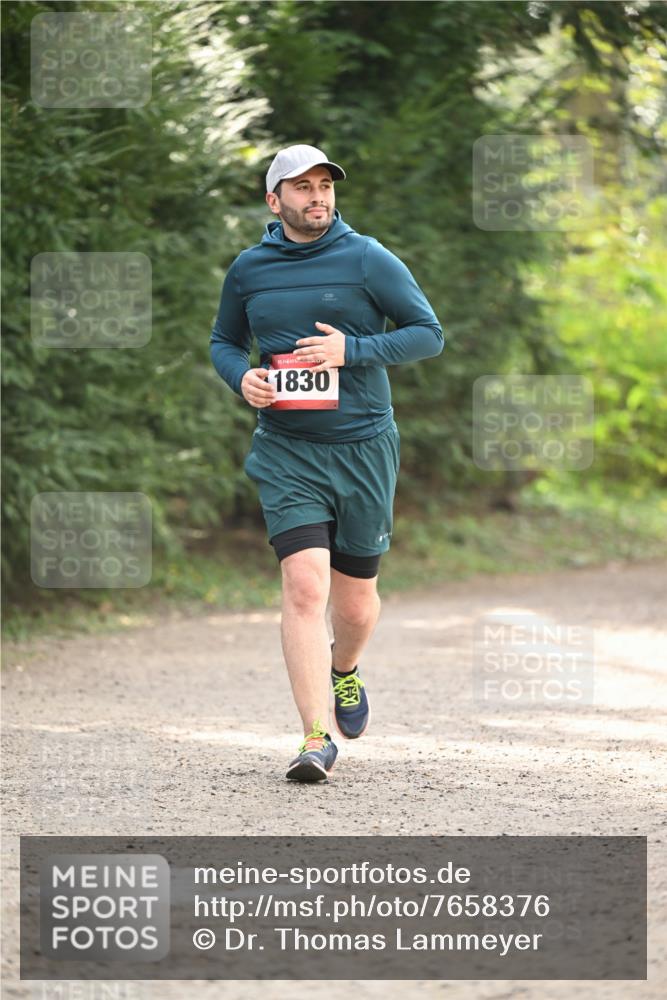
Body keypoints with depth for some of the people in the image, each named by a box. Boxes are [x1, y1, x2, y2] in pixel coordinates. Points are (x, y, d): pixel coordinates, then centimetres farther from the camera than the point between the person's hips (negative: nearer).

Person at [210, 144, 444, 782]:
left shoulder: (368, 260, -2)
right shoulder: (248, 269, 6)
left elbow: (430, 335, -1)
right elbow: (223, 341, 21)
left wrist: (350, 350, -15)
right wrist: (241, 377, -3)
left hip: (363, 448, 0)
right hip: (285, 452, 0)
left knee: (355, 602, 10)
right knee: (304, 585, -17)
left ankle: (343, 669, 45)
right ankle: (317, 737, -17)